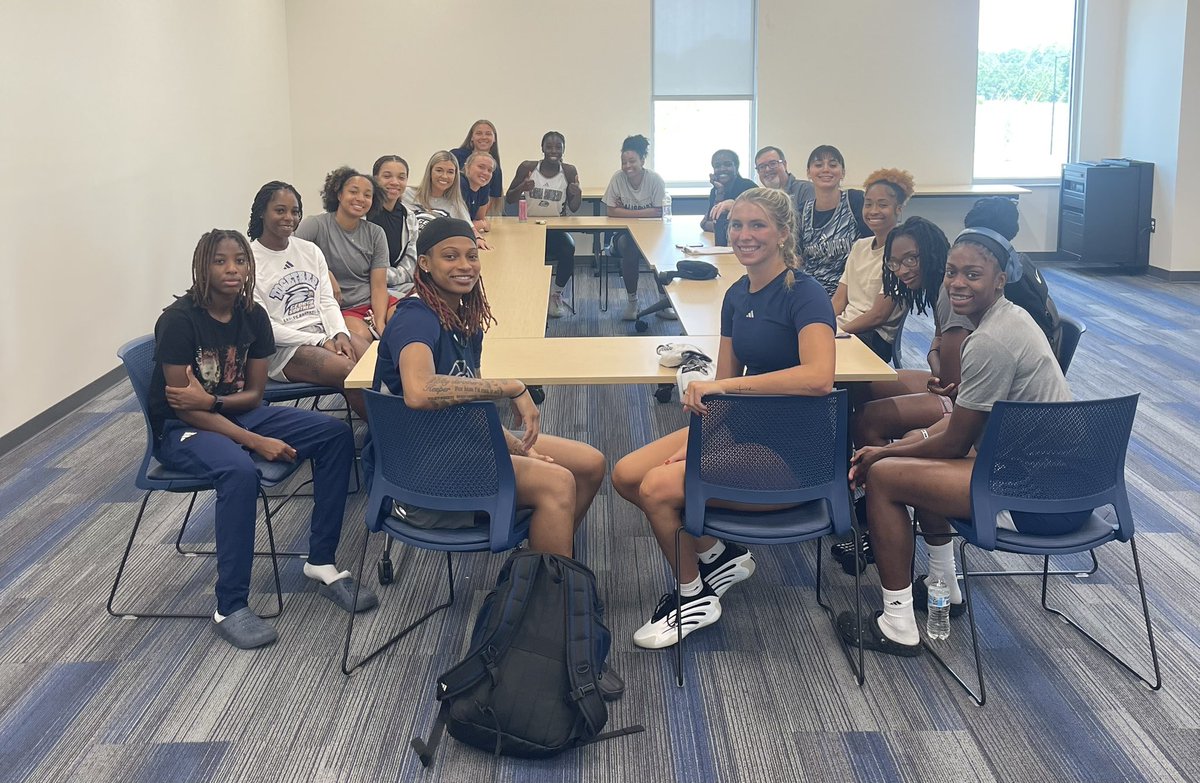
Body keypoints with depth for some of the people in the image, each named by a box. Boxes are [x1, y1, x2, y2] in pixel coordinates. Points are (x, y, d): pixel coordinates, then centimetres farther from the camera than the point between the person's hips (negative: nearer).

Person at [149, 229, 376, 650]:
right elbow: (185, 410, -20)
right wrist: (257, 442, -27)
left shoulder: (253, 316, -1)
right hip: (181, 430, -7)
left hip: (238, 413, 7)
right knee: (238, 470, -39)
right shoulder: (178, 320, -19)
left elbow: (253, 394, 2)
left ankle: (321, 562, -1)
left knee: (336, 435, -9)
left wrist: (211, 400, -20)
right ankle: (230, 610, -28)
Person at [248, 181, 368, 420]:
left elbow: (327, 302, 14)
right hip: (282, 349, -6)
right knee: (349, 371, -30)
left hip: (324, 334, 6)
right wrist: (320, 342, -14)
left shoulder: (310, 250, 16)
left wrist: (340, 334, -9)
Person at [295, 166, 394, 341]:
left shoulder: (375, 234, 10)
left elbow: (379, 286, 3)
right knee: (361, 335, -36)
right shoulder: (316, 225, -2)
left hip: (372, 301, 4)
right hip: (339, 308, -4)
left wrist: (380, 323, -13)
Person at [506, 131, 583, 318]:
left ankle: (556, 294, -7)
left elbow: (574, 208, 3)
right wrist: (522, 188, -17)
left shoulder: (569, 171, 0)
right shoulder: (527, 167, -2)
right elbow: (509, 199, 3)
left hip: (557, 229, 1)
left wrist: (577, 194, -19)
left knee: (568, 248, -31)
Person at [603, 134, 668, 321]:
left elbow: (659, 212, -15)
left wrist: (625, 212, -15)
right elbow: (611, 211, -10)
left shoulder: (655, 180, -10)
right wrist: (643, 213, -15)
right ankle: (632, 301, -16)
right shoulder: (618, 178, -8)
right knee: (628, 246, -33)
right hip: (625, 233, 0)